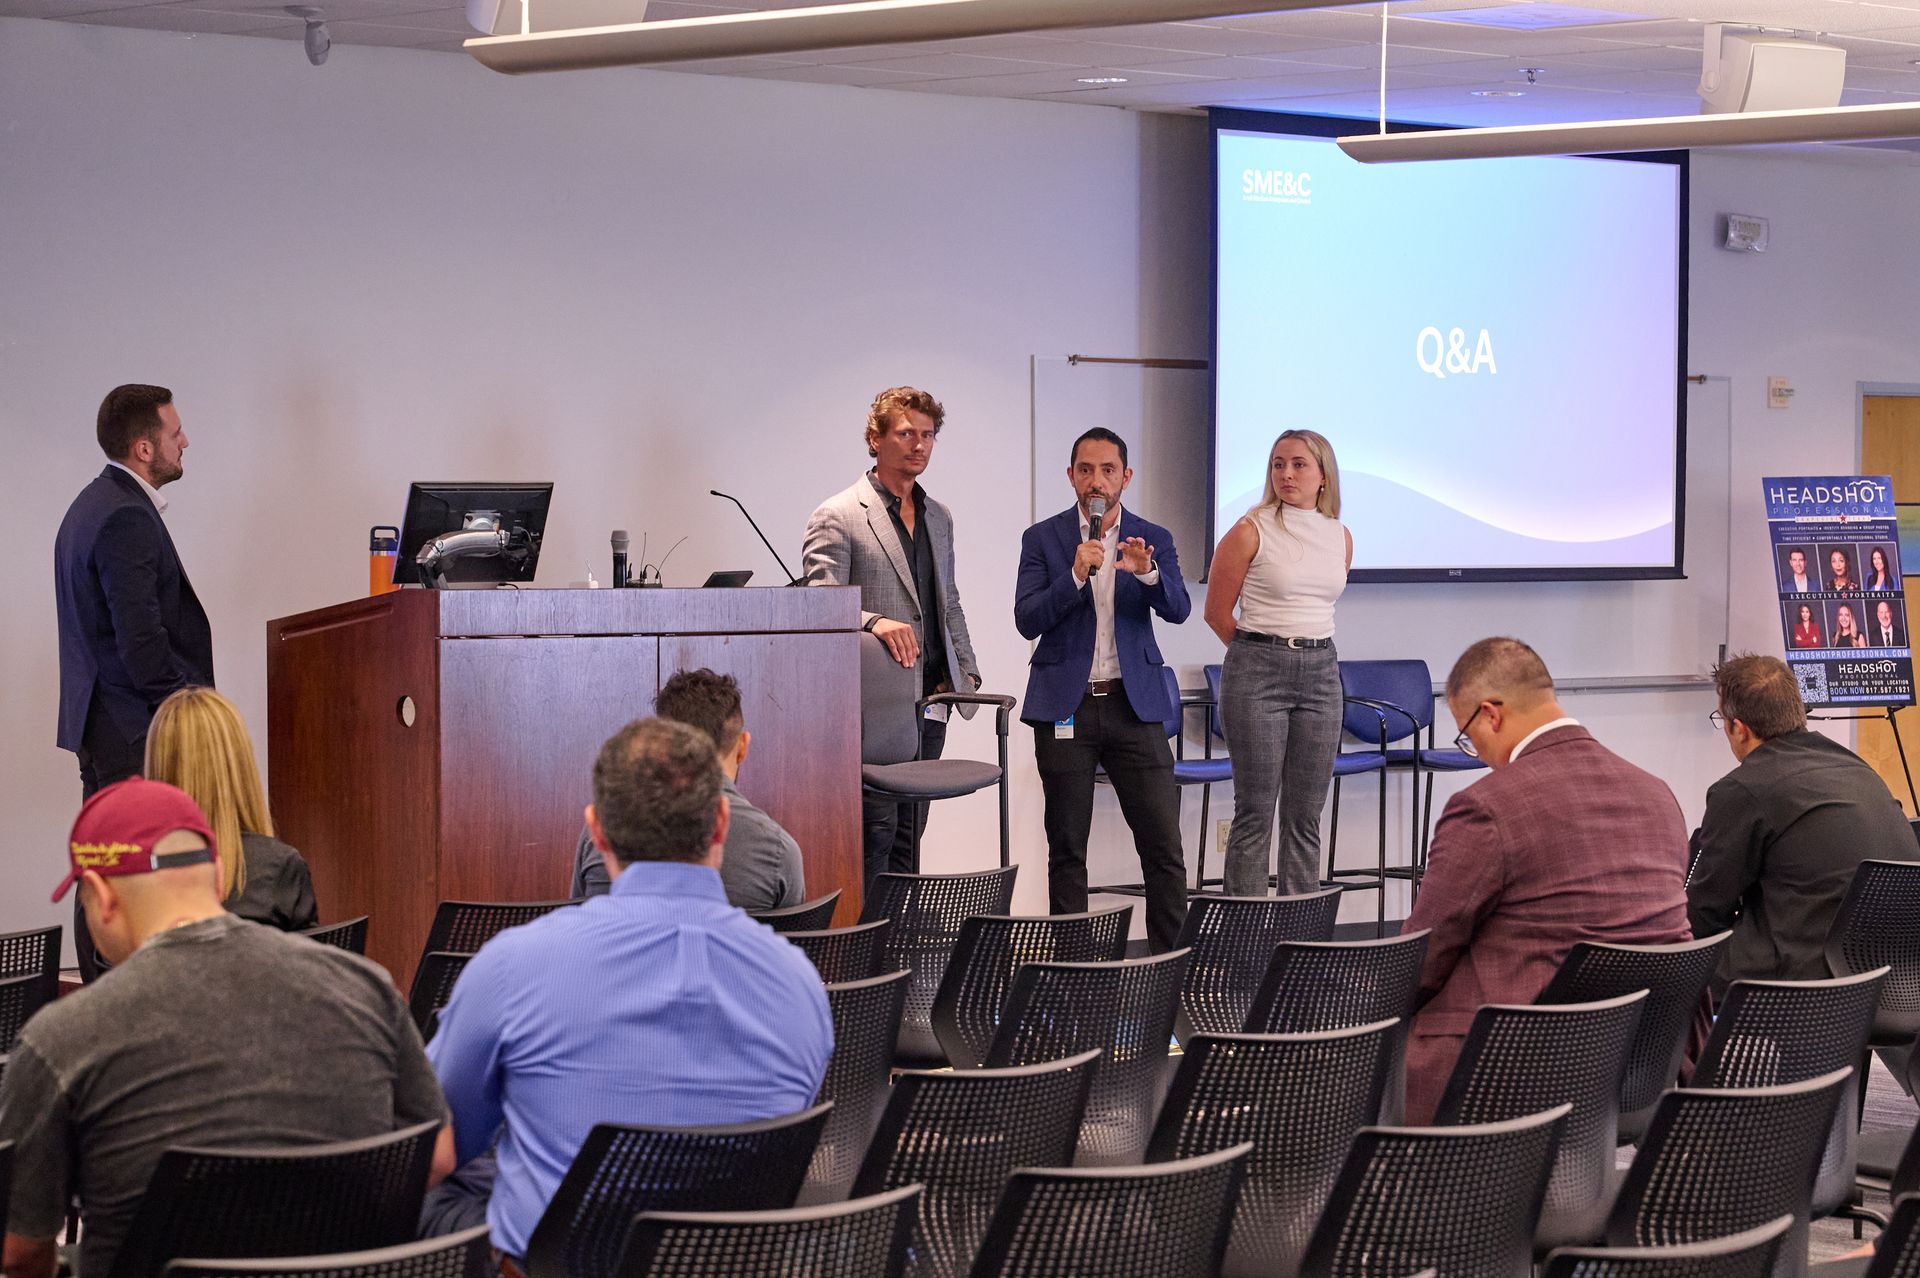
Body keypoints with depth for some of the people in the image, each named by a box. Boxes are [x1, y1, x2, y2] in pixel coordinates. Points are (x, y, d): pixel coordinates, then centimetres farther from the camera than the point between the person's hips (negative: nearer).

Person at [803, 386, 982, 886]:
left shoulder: (938, 517, 19)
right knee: (876, 829, -11)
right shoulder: (838, 516, -4)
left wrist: (966, 671, 14)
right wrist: (874, 622, -30)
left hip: (928, 703, 7)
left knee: (909, 831, 8)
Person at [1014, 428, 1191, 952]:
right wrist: (1076, 574, -19)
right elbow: (1027, 620, -6)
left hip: (1134, 706, 1)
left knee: (1163, 845, -4)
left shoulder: (1153, 540, 8)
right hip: (1066, 707, -1)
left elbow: (1178, 609, -7)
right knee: (1066, 849, 5)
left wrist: (1148, 573, -26)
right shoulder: (1043, 539, 4)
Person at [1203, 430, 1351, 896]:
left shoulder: (1340, 538, 9)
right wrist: (1261, 651, 7)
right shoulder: (1252, 531, -6)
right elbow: (1217, 612, -1)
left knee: (1306, 816, 7)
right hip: (1257, 674, -5)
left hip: (1320, 674, 5)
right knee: (1255, 813, -4)